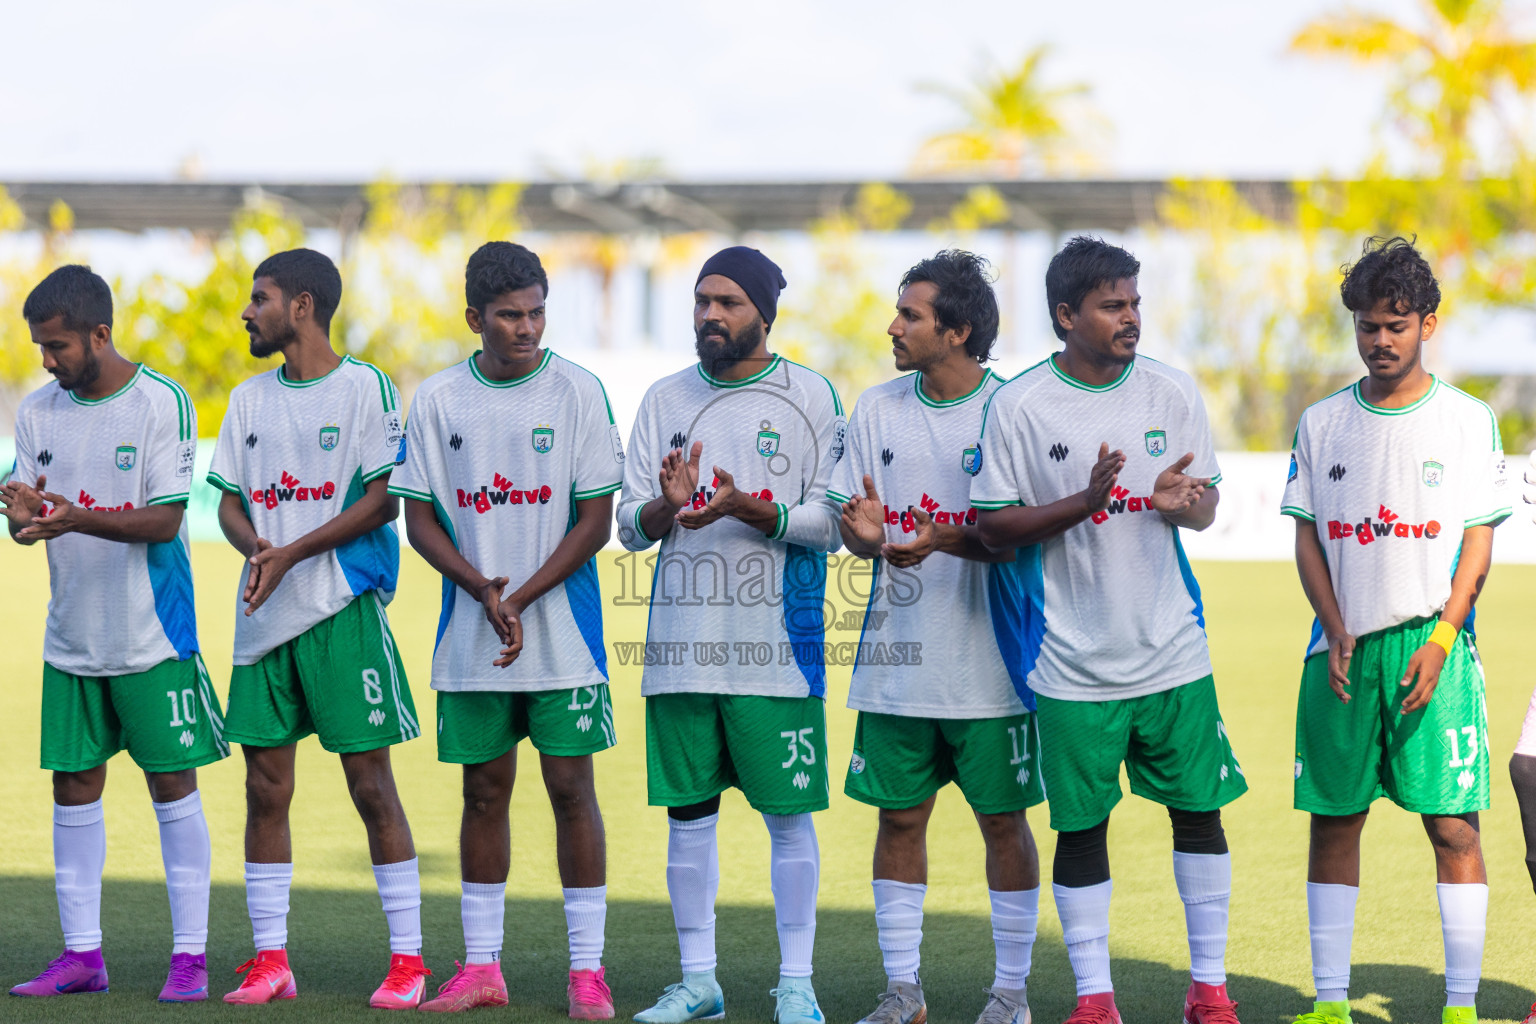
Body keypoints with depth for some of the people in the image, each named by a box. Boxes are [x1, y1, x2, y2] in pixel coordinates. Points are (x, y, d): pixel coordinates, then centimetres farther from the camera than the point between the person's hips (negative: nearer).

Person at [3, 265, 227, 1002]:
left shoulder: (162, 403, -10)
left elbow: (165, 520, -15)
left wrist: (76, 518, -28)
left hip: (152, 633, -5)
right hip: (71, 634, 5)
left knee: (172, 781, -1)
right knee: (74, 783, 6)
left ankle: (190, 955, 5)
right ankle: (81, 954, 13)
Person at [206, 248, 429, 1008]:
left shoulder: (364, 389, -2)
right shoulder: (250, 398, 15)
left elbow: (383, 499, -8)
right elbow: (230, 500, 13)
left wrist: (294, 554, -15)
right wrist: (255, 546, -9)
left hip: (343, 609, -5)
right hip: (264, 614, 5)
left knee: (371, 781, -4)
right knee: (265, 787, 4)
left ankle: (407, 957, 1)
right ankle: (270, 958, 11)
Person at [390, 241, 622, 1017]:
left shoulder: (576, 392, -3)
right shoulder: (437, 400, 3)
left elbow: (595, 521, -4)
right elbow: (420, 519, 4)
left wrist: (520, 599, -12)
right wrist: (483, 591, -11)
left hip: (562, 631, -2)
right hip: (471, 636, 2)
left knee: (571, 786, -1)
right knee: (483, 789, 7)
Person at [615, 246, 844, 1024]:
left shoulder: (812, 397, 1)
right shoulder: (665, 400, 10)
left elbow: (832, 521, -4)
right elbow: (629, 528, 9)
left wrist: (750, 510, -19)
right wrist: (667, 506, -14)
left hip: (778, 643, -3)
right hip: (682, 641, 3)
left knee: (788, 814, 0)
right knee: (687, 812, 6)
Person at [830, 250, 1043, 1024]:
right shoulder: (878, 409, 7)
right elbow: (850, 526, 8)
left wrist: (946, 541, -26)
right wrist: (865, 532, -15)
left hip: (989, 661, -4)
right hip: (897, 659, 4)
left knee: (1002, 818, 3)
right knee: (899, 815, 7)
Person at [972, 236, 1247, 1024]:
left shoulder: (1172, 392, 3)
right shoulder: (1018, 406, -5)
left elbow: (1206, 507, 10)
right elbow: (993, 526, -5)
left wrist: (1178, 503, -14)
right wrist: (1084, 502, -19)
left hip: (1172, 650, 2)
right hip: (1075, 662, -2)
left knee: (1199, 810, 4)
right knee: (1080, 826, 3)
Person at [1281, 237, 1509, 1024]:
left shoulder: (1468, 421, 2)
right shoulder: (1321, 424, 9)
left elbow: (1478, 544, 0)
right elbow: (1308, 541, 8)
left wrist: (1439, 643, -11)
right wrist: (1337, 634, -5)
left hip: (1433, 645, -2)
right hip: (1342, 647, 2)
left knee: (1453, 824, -6)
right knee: (1333, 819, 4)